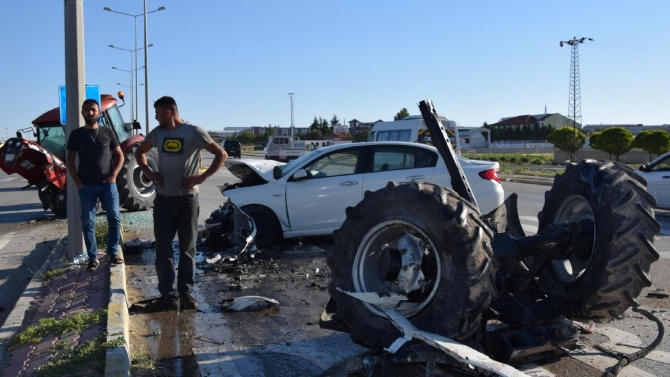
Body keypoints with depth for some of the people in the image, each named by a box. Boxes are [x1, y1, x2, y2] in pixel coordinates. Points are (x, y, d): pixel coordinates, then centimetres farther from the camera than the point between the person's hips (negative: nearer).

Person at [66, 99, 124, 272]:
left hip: (107, 184, 0)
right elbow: (70, 162, 6)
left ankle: (113, 252, 10)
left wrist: (114, 175, -5)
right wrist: (78, 183, -4)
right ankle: (93, 258, 10)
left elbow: (120, 156, 9)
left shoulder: (108, 132, 6)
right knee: (88, 223, 2)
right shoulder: (76, 134, 4)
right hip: (87, 186, 0)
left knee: (114, 217, -4)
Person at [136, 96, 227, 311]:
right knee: (163, 248, 1)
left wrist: (202, 177, -11)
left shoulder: (194, 132, -6)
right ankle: (168, 295, 7)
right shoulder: (157, 133, 8)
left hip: (187, 199, -4)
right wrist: (148, 173, 5)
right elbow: (139, 152, 24)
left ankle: (186, 293, 15)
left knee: (187, 248, 5)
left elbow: (221, 154, -3)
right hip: (163, 199, 4)